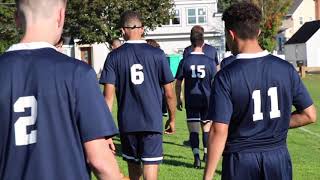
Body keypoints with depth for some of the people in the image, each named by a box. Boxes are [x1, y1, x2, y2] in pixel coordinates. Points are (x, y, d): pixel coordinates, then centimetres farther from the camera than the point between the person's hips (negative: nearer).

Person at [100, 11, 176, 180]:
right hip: (153, 122, -1)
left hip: (127, 123, 2)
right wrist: (172, 119, 17)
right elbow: (169, 93, 2)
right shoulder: (157, 54, -1)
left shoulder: (114, 56, -1)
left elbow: (108, 95, -6)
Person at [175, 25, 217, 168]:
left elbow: (178, 83, 0)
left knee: (193, 130, 2)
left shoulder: (185, 61, -3)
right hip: (207, 99, 1)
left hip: (191, 100, -1)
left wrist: (178, 99, 11)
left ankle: (196, 157, -11)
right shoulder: (210, 61, -3)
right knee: (206, 127, 17)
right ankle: (206, 154, 27)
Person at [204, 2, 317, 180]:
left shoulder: (226, 77, -13)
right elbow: (309, 115, 3)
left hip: (240, 160, -3)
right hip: (279, 158, 3)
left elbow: (219, 131, -15)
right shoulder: (286, 69, -2)